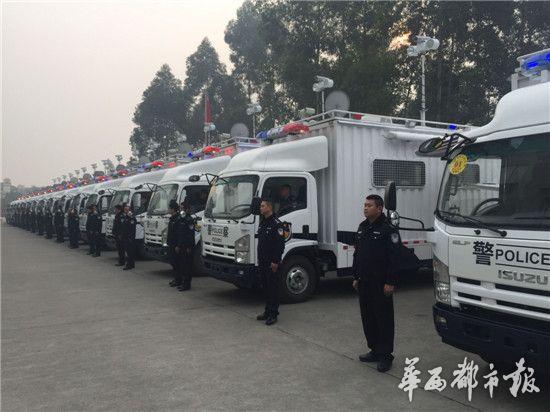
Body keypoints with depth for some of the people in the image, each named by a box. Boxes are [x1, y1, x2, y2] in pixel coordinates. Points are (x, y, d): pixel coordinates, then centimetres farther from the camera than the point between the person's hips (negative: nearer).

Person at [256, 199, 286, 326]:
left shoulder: (276, 223, -13)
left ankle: (273, 314, 2)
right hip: (262, 262, 9)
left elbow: (280, 244, -18)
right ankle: (267, 311, 22)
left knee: (273, 287, -3)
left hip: (271, 262, -9)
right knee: (265, 286, 14)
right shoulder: (262, 223, 15)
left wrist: (275, 261, -21)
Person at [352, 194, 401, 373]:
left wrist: (390, 282, -19)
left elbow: (394, 258, -15)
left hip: (381, 283, -8)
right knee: (367, 317, 13)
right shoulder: (362, 227, 13)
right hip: (364, 282, 8)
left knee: (384, 318, 0)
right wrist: (356, 277, 16)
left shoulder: (388, 230, -11)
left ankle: (386, 355, 9)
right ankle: (375, 350, 26)